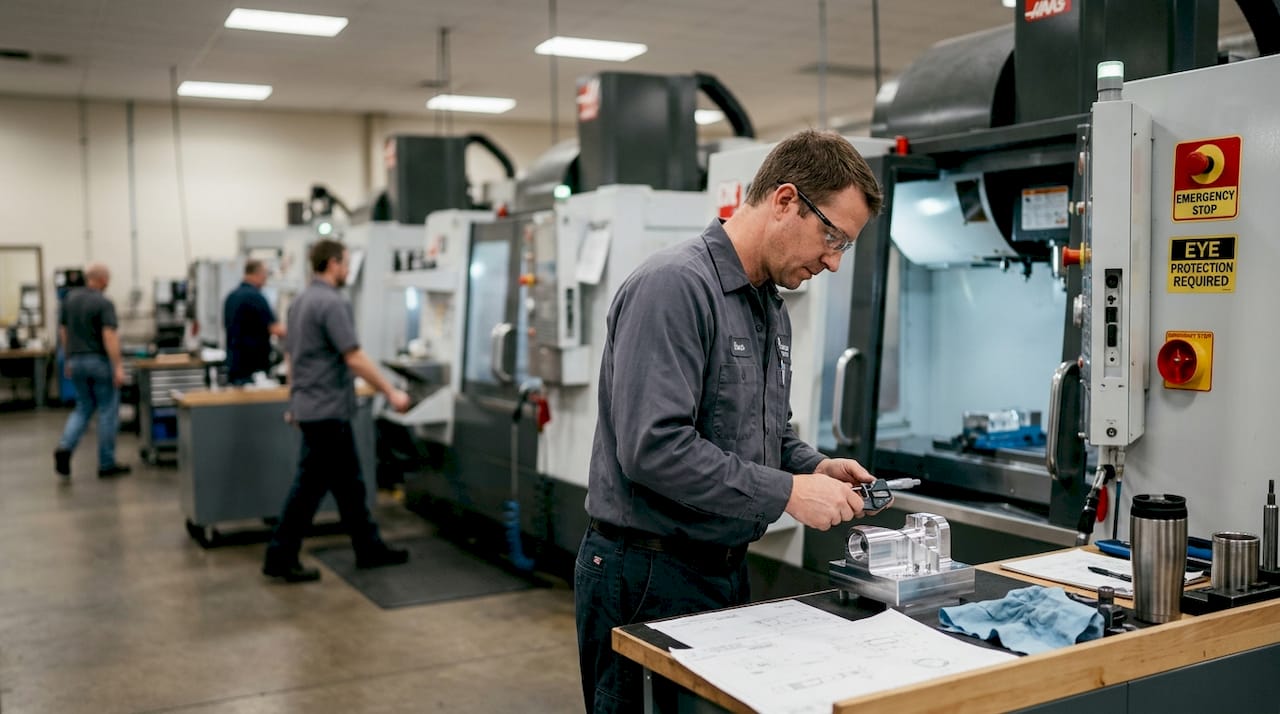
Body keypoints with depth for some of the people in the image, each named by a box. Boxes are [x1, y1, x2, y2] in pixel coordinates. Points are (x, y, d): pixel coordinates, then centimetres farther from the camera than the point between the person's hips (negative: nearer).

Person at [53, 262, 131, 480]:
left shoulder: (69, 298, 7)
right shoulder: (103, 303, -14)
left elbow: (63, 331, 13)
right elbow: (110, 336, -21)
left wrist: (69, 358, 21)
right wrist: (118, 367, -21)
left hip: (76, 361, 6)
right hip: (100, 361, -6)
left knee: (83, 408, 17)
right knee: (107, 411, 4)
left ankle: (65, 447, -7)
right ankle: (106, 464, 8)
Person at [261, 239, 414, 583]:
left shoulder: (300, 301, 13)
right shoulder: (333, 303, -18)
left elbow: (291, 355, 19)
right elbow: (354, 358, -22)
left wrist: (297, 399, 26)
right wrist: (391, 392, -16)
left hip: (309, 406, 10)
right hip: (327, 411, -10)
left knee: (348, 482, 15)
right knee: (310, 485, -3)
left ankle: (368, 548, 23)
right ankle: (280, 558, 3)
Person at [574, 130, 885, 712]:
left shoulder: (772, 307, 12)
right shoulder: (673, 286, -20)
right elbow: (653, 448, -28)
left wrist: (816, 468, 1)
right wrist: (788, 492, -22)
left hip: (726, 570, 9)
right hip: (648, 579, -9)